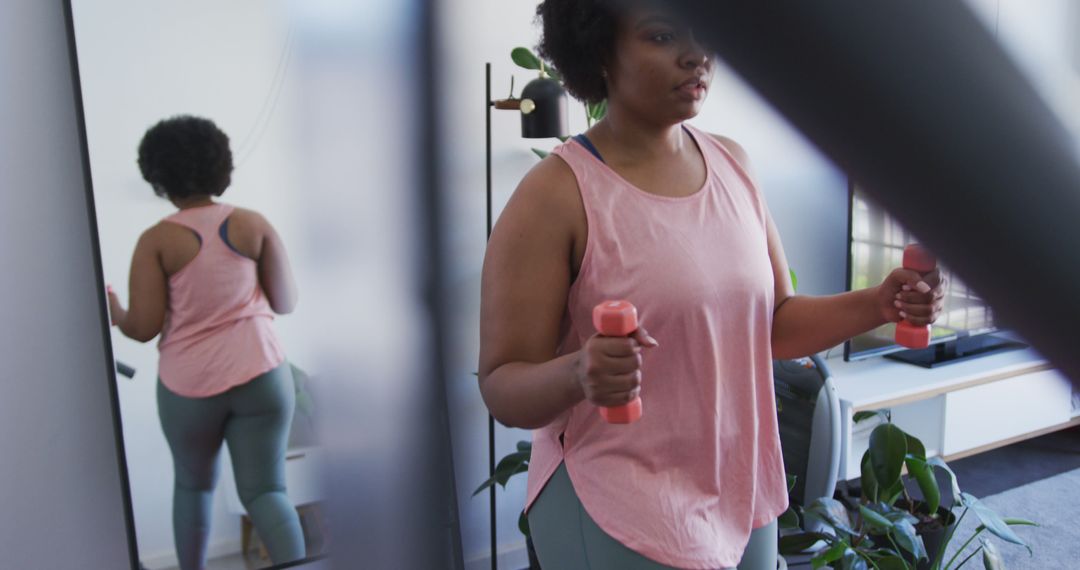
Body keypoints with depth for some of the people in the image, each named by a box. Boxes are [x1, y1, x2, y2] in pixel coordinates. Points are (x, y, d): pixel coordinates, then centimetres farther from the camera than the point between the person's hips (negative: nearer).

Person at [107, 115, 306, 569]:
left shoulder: (156, 240, -7)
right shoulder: (253, 224, -2)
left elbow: (144, 327, -9)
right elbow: (286, 303, 1)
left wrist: (116, 315, 14)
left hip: (189, 387, 0)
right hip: (260, 376, 0)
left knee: (193, 484, 23)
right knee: (265, 491, 4)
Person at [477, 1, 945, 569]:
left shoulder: (732, 163, 2)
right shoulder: (555, 194, -16)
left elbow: (773, 325, 9)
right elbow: (502, 388, -14)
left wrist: (880, 304, -6)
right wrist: (577, 374, -34)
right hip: (619, 520, -6)